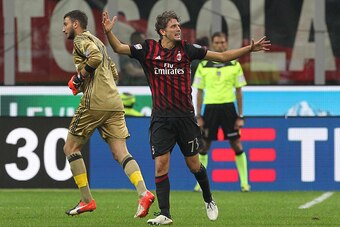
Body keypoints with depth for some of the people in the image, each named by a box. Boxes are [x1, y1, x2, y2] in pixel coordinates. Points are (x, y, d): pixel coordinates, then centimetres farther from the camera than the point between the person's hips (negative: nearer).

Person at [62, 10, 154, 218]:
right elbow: (113, 72, 29)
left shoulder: (81, 40, -1)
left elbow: (95, 57, -22)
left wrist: (79, 78, -9)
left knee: (71, 148, 6)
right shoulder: (96, 41, 27)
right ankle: (144, 193, -23)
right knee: (121, 153, -1)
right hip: (114, 103, 8)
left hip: (95, 102, -8)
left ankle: (87, 200, 2)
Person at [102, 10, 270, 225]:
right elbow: (119, 48, -1)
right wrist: (109, 32, -19)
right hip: (161, 119, 0)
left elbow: (222, 56, 5)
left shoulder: (187, 49, 0)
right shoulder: (149, 49, -1)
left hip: (185, 116, 0)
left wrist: (250, 48, 1)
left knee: (193, 164, 9)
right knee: (161, 165, -9)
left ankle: (209, 200, 34)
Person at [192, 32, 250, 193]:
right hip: (210, 107, 1)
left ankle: (244, 182, 4)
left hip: (228, 107, -1)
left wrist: (240, 116, 1)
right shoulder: (203, 65, 4)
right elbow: (199, 92, 8)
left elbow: (238, 91, 6)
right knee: (204, 146, 3)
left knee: (236, 145, -2)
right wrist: (198, 116, 3)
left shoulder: (234, 65, 3)